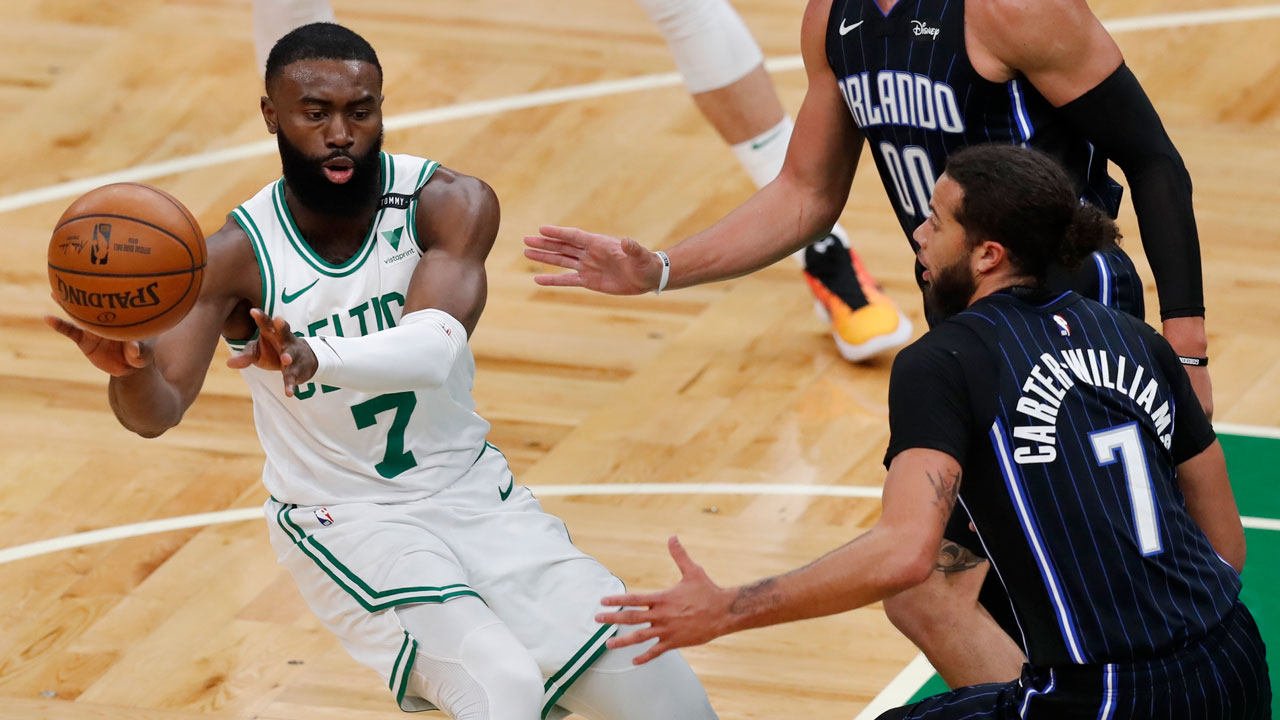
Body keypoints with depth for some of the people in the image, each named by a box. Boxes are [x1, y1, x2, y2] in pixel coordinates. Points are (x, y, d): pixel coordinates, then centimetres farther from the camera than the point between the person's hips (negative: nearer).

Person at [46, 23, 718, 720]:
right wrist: (129, 370, -53)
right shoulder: (239, 257, -16)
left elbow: (439, 347, -32)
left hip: (471, 488, 3)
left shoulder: (450, 204, -14)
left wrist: (312, 358, -53)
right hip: (341, 523, -3)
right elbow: (159, 411, -27)